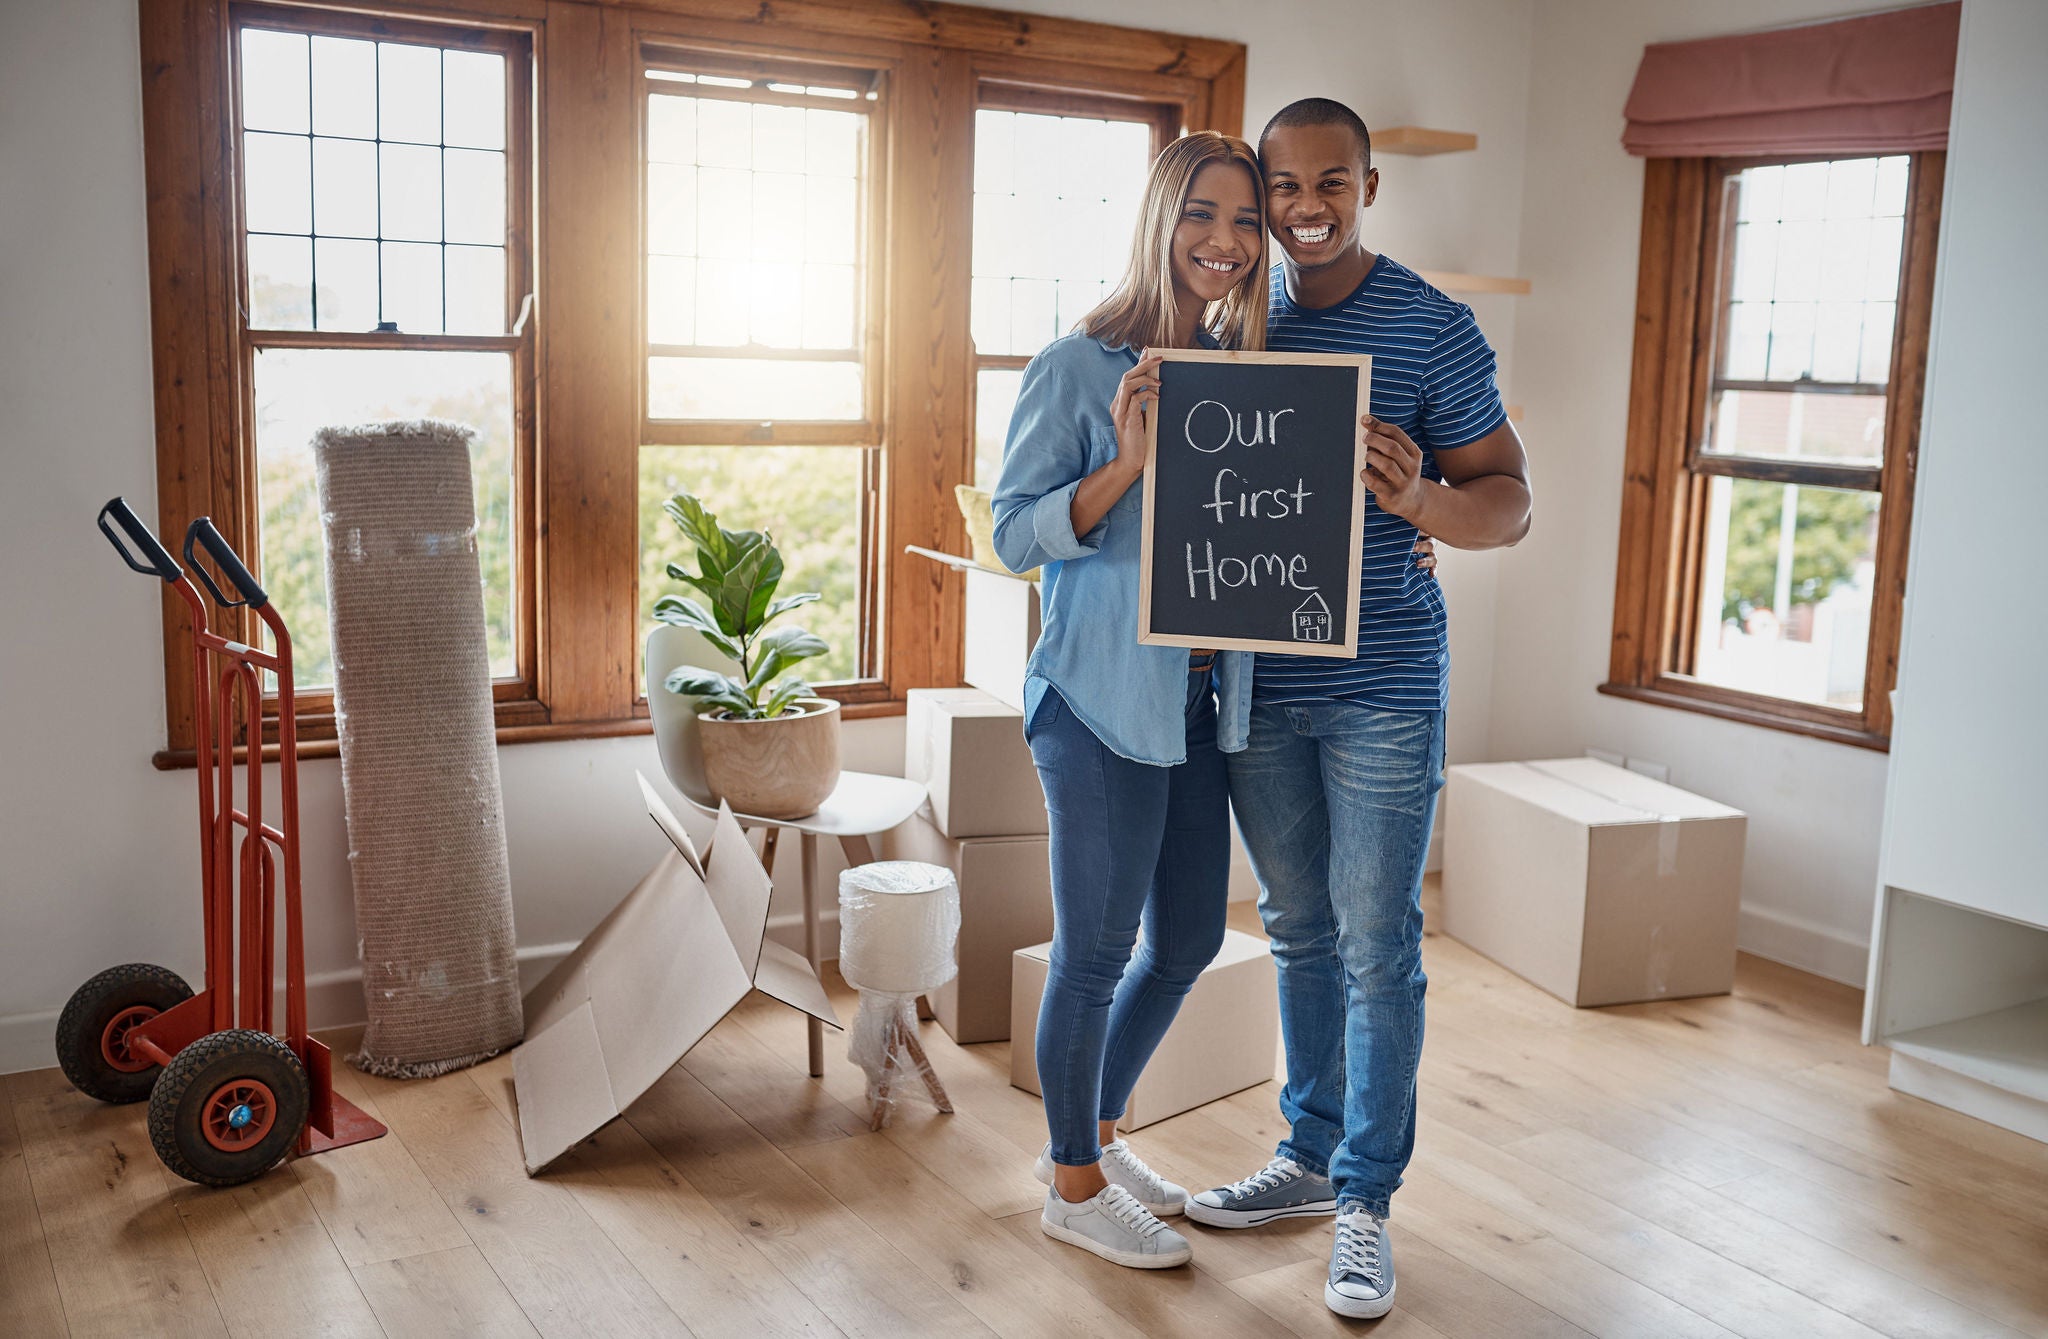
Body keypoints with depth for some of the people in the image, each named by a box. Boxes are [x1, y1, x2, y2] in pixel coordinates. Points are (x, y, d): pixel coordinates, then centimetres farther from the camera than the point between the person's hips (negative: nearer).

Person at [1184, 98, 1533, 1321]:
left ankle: (1366, 1199, 16)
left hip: (1382, 690, -4)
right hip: (1258, 683, 4)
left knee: (1376, 949, 1)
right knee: (1301, 934, 15)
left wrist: (1419, 498, -27)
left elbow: (1510, 507, -6)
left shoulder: (1434, 328, -6)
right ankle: (1311, 1156, 31)